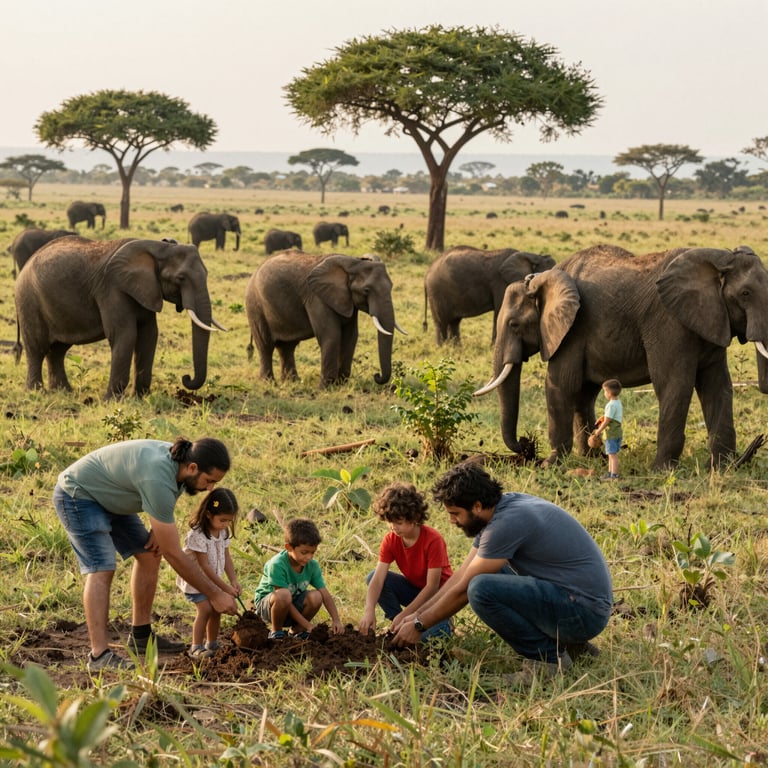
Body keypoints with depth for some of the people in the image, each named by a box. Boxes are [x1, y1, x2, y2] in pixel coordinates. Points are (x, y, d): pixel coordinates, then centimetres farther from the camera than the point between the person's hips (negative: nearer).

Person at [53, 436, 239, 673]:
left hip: (108, 496, 10)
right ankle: (99, 655, -26)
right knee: (101, 568, -22)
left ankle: (141, 635, 16)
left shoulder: (176, 458, -10)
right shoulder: (158, 480, -37)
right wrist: (215, 594, -23)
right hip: (77, 495, -10)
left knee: (148, 554, 8)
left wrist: (159, 530, -4)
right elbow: (174, 554, -30)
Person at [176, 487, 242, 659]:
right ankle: (196, 647, -9)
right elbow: (204, 566, -26)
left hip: (211, 579, 7)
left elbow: (226, 557, 3)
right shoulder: (197, 535, -27)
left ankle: (212, 643, 20)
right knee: (205, 609, -17)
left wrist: (233, 581, -10)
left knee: (216, 609, 3)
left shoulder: (223, 532, -3)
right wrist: (225, 587, -23)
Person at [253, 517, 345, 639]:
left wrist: (336, 621, -26)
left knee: (316, 597, -24)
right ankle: (276, 631, -10)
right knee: (283, 595, -39)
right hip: (266, 604, -5)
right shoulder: (276, 565, -28)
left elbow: (326, 595, -11)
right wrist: (307, 624, -30)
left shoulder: (312, 565, -10)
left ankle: (297, 630, 3)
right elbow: (284, 598, -28)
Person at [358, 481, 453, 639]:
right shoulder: (390, 540, -13)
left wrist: (404, 615, -31)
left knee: (429, 635, -31)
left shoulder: (433, 540, -27)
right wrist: (369, 611, -41)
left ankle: (442, 621, 5)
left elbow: (432, 586, -27)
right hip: (414, 588, 5)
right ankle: (399, 625, -8)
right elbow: (378, 579, -23)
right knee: (373, 576, -18)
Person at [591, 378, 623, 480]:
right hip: (618, 432, 10)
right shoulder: (619, 403, 11)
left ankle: (614, 475, -3)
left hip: (611, 434, -10)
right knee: (611, 454, 19)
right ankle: (610, 472, 27)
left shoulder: (611, 405, -20)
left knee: (612, 454, -5)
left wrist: (598, 431, -6)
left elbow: (606, 421, -20)